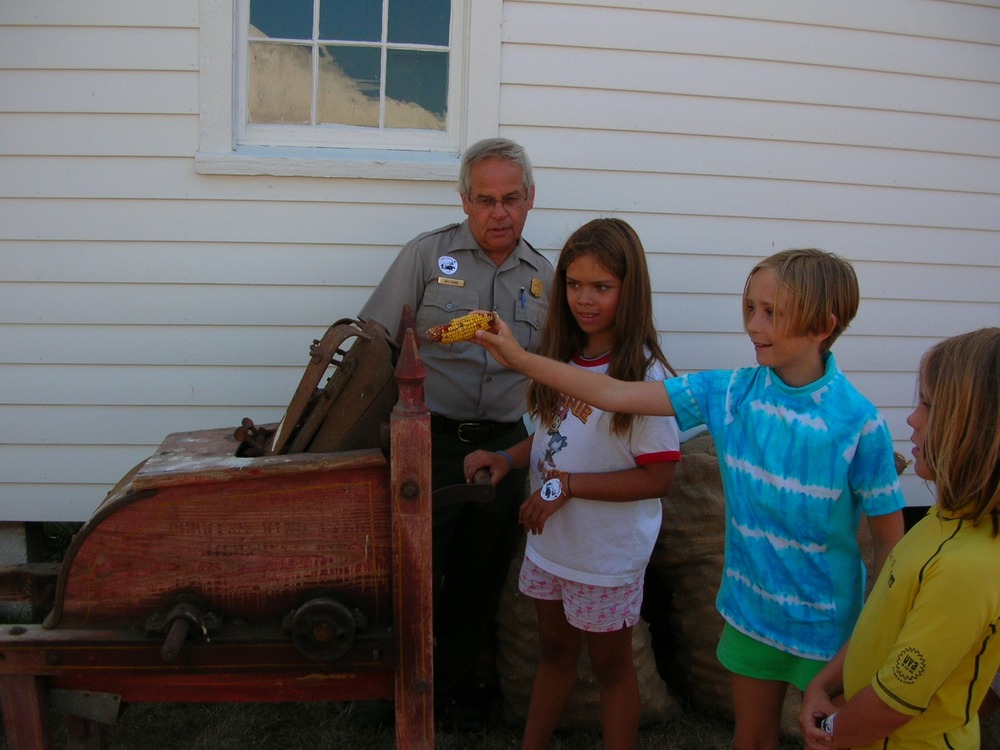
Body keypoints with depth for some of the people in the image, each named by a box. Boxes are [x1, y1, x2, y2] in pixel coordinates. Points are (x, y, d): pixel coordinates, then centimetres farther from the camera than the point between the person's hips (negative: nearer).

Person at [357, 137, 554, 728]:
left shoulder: (543, 275, 7)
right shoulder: (427, 255, -4)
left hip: (504, 446, 3)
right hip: (431, 439, -3)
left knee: (480, 575, 13)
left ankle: (455, 683, 34)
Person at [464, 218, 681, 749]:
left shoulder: (644, 376, -22)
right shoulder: (565, 359, 0)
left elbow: (657, 477, -22)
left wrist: (568, 485, -25)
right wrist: (507, 457, -7)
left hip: (608, 555, -7)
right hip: (549, 542, 7)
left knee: (610, 665, 13)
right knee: (555, 651, 24)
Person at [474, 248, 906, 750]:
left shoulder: (859, 424, -20)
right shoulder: (731, 392, -10)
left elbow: (889, 539, -12)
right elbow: (616, 396, -11)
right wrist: (519, 358, -15)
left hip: (828, 627, -4)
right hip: (751, 611, 4)